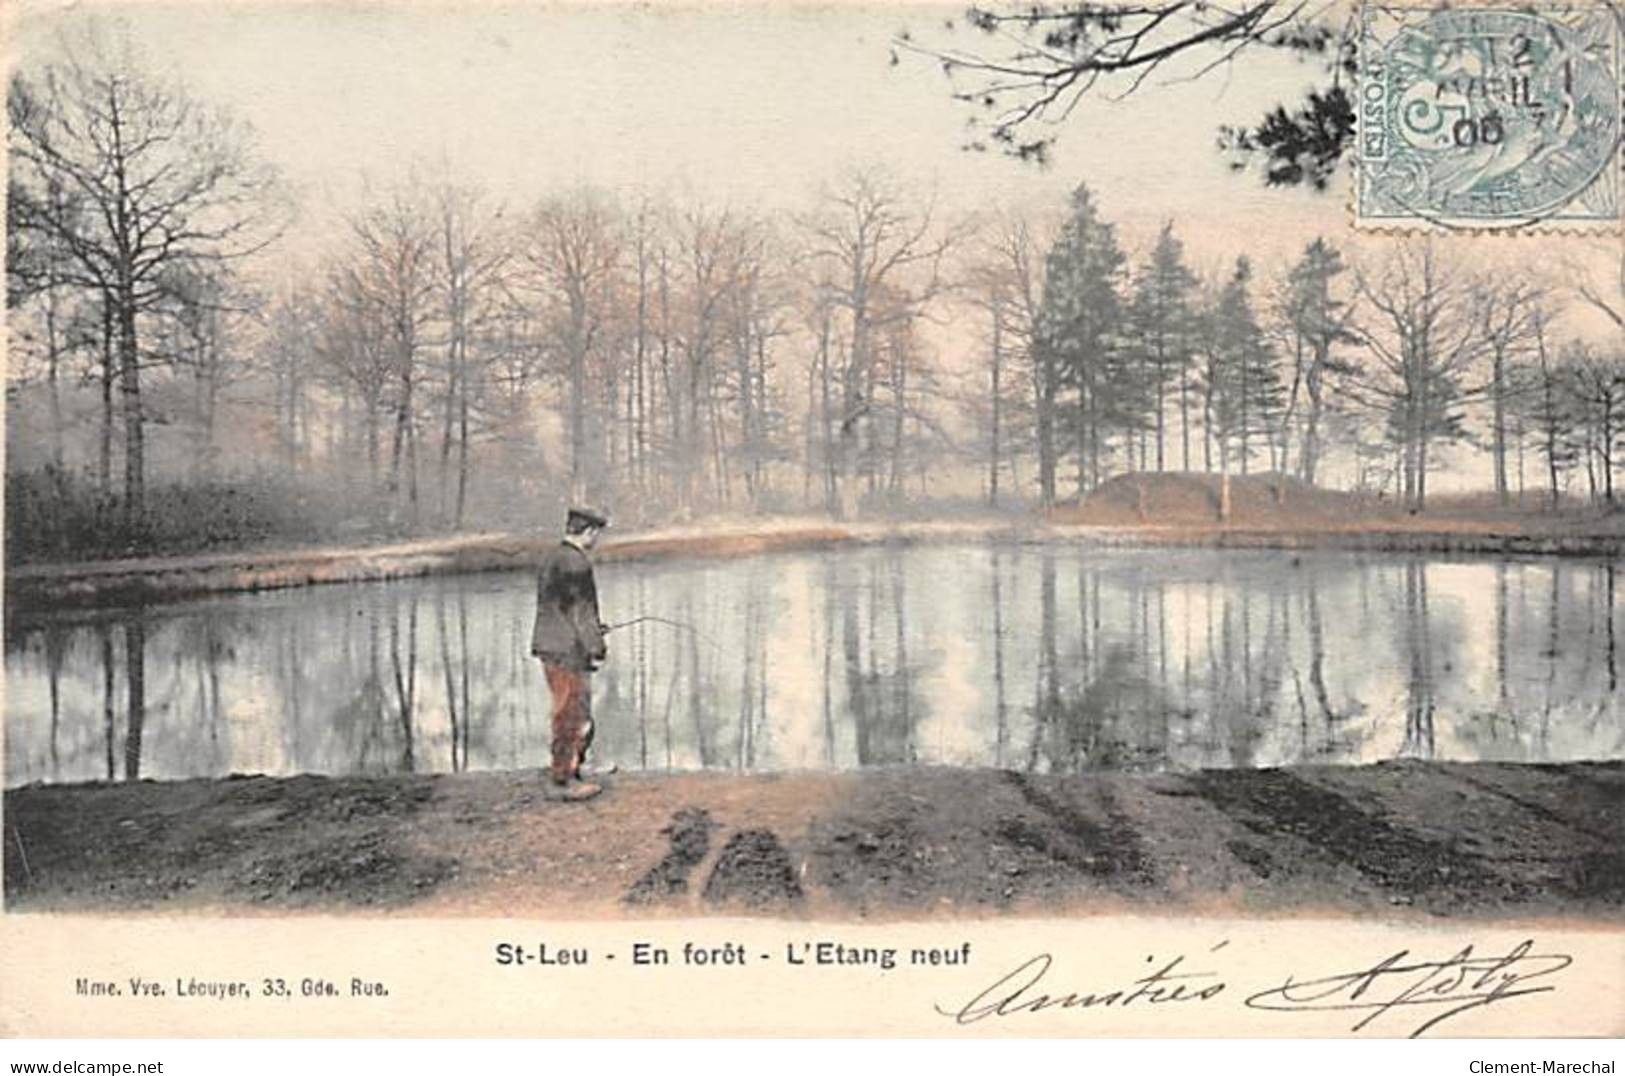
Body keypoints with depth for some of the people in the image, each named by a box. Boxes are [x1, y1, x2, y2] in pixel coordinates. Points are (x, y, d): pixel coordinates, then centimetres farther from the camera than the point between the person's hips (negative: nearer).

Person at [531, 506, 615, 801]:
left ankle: (575, 765, 34)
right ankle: (563, 780, 5)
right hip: (568, 650, -10)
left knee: (576, 710, 22)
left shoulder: (552, 559, 14)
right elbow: (580, 610, -19)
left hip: (549, 646, 10)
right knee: (572, 714, -2)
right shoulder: (576, 562, -18)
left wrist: (593, 628, 24)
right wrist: (596, 647, -13)